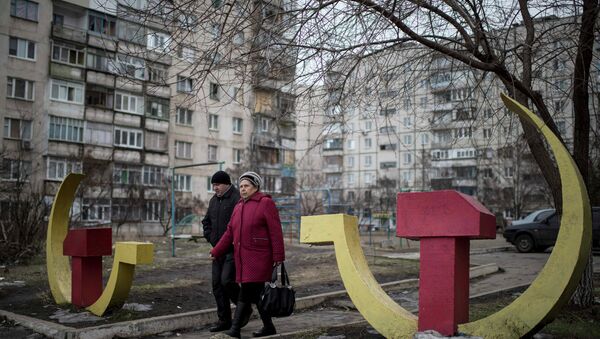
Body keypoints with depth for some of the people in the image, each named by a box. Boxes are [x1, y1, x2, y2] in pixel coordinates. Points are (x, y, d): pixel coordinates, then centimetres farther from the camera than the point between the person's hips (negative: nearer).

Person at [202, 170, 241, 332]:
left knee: (227, 281, -16)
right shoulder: (214, 200, 14)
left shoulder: (237, 198, -13)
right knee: (217, 284, 7)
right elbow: (206, 221, 26)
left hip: (234, 250, -8)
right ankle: (224, 320, 16)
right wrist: (210, 237, 12)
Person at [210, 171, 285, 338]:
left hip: (258, 258, -7)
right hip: (243, 258, 7)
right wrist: (216, 252, 11)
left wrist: (278, 257, -14)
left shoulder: (266, 203, -7)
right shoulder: (239, 206, 14)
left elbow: (275, 232, -11)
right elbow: (230, 232, 15)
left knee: (246, 294, -8)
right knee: (256, 293, 11)